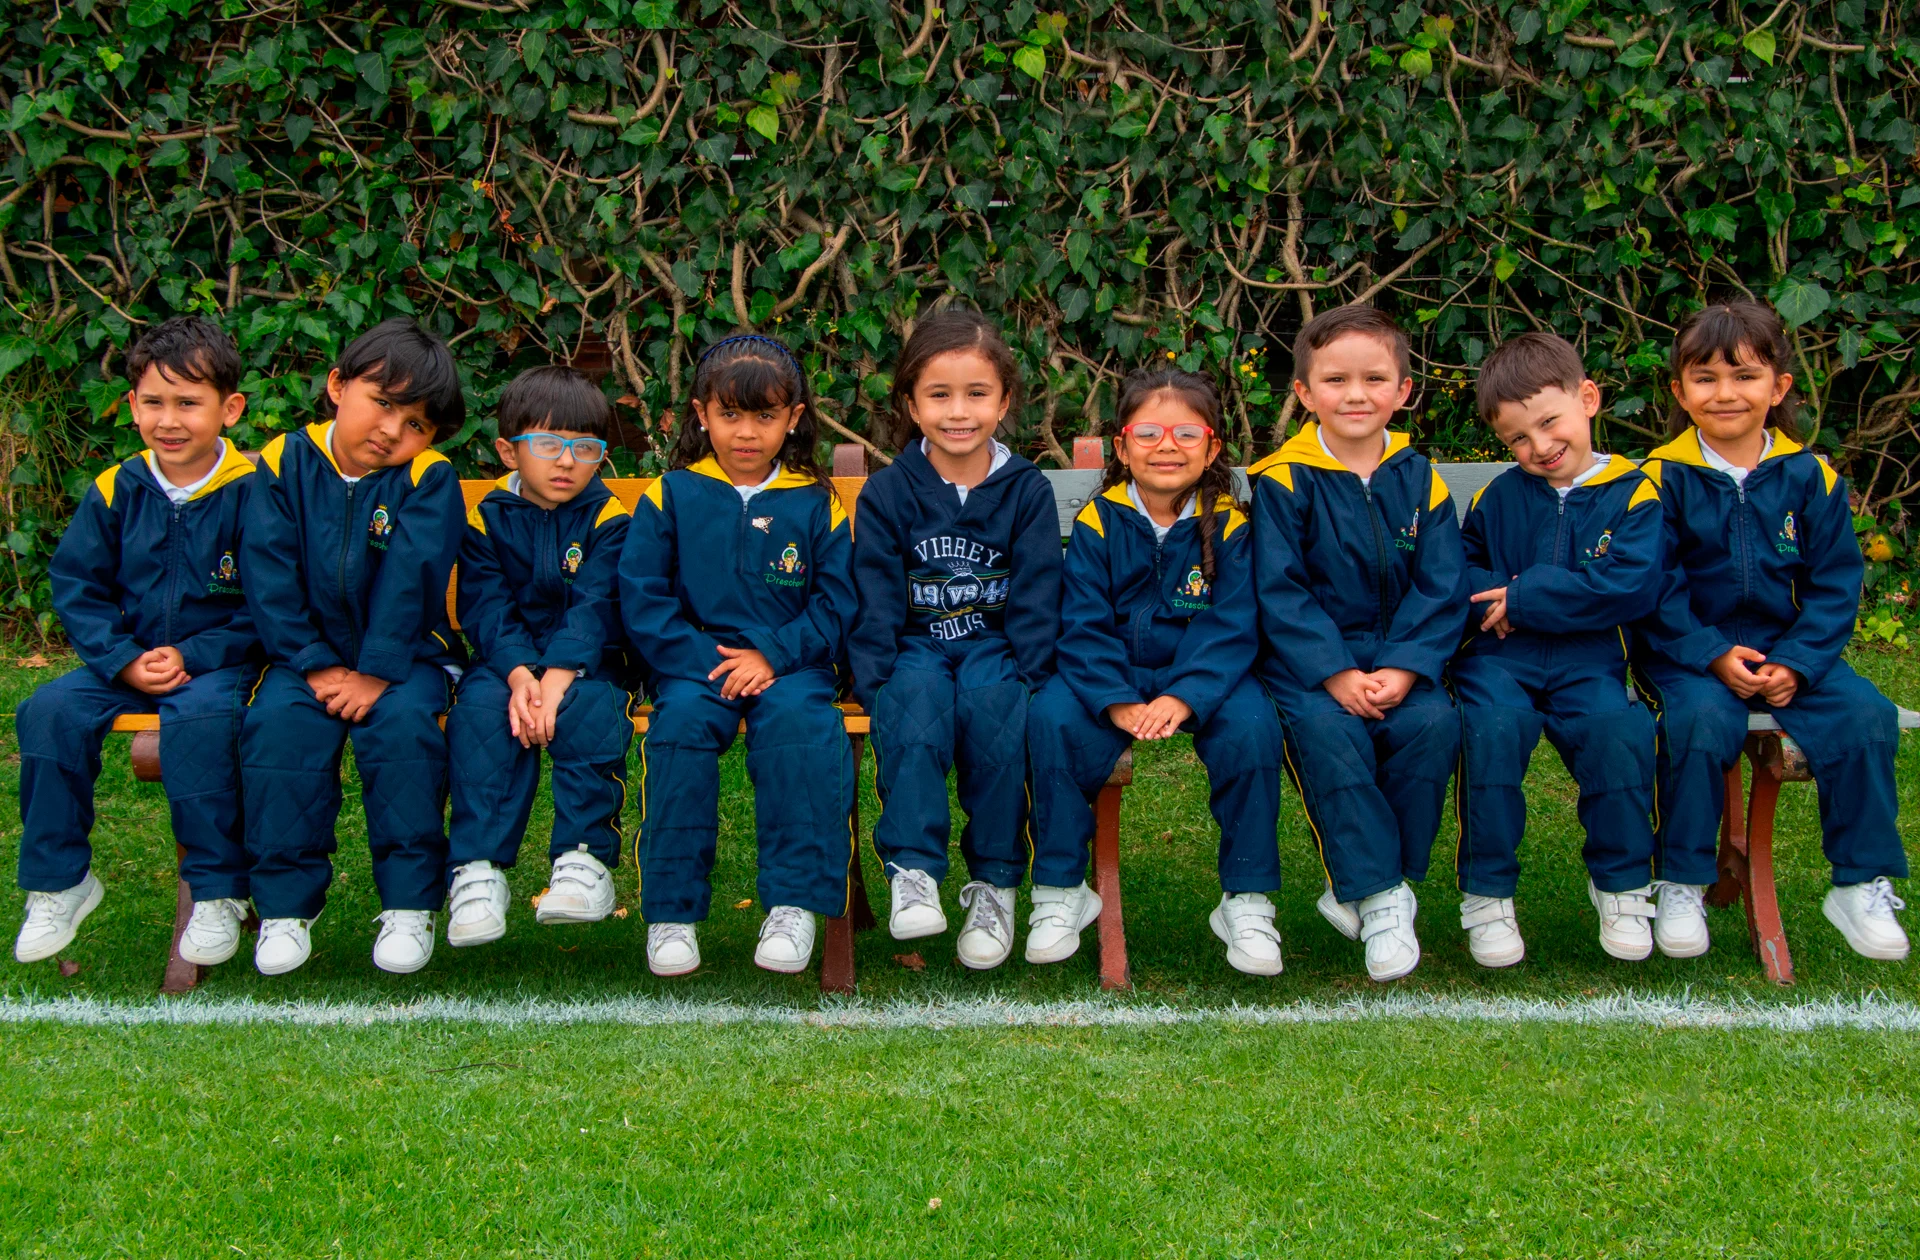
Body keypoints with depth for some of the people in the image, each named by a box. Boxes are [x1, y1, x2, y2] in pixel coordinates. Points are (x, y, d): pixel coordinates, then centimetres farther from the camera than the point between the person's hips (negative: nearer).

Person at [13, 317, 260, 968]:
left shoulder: (250, 493, -8)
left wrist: (193, 658, -19)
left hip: (220, 663, -4)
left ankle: (218, 890, -21)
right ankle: (59, 881, -3)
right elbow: (77, 588, 5)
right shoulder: (115, 491, 3)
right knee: (48, 711, -20)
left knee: (200, 716, -36)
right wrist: (125, 662, -11)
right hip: (129, 663, 4)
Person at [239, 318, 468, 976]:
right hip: (311, 653, 1)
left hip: (405, 655, -1)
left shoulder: (429, 478, -6)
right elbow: (269, 576, -7)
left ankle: (410, 903, -16)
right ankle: (286, 903, -14)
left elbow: (412, 578, -15)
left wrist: (377, 674, -23)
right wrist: (316, 667, -15)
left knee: (402, 720, -30)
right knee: (278, 719, -26)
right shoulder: (285, 463, -3)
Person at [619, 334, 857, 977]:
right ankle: (672, 912, -24)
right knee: (680, 721, -31)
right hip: (694, 663, 0)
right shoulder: (670, 496, 7)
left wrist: (772, 655, -13)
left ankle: (795, 903, -26)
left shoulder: (816, 505, 9)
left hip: (790, 665, 0)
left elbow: (837, 604, 3)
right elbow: (642, 597, 1)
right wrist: (703, 661, -13)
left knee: (800, 722, -32)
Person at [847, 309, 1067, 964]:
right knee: (917, 700, -35)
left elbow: (1036, 602, 0)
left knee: (993, 702, -34)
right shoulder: (887, 493, 2)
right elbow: (874, 604, -1)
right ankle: (911, 871, -34)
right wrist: (878, 681, -17)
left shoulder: (1027, 491, 4)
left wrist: (1027, 680, -15)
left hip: (995, 650, 0)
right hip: (915, 649, 0)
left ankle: (995, 883, -23)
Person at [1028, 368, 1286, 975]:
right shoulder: (1097, 523, -3)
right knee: (1051, 717, -28)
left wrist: (1183, 698, -29)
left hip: (1203, 675, 0)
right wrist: (1117, 703, -26)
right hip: (1112, 674, 1)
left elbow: (1230, 628, -12)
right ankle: (1060, 889, -11)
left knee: (1251, 725, -31)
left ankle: (1246, 901, -15)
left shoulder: (1229, 526, -4)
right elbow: (1084, 626, -9)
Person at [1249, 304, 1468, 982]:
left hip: (1399, 658, 3)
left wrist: (1402, 670, -16)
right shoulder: (1282, 481, -3)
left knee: (1434, 723, -26)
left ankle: (1360, 887, -11)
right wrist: (1336, 674, -21)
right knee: (1327, 732, -31)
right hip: (1307, 662, -3)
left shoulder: (1418, 480, 6)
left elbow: (1441, 590, 1)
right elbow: (1280, 593, -8)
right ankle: (1381, 898, -21)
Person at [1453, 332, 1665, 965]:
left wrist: (1522, 599, -10)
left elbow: (1630, 587, -11)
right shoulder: (1498, 497, 13)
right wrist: (1488, 598, -8)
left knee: (1617, 726, -30)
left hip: (1587, 658, -1)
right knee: (1494, 723, -31)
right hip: (1498, 655, 1)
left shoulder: (1632, 495, 1)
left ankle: (1622, 884, -6)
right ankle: (1486, 895, -17)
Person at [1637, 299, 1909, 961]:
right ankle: (1680, 885, -15)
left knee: (1865, 716, -21)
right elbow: (1658, 588, -6)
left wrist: (1795, 663, -12)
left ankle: (1862, 885, -5)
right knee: (1702, 719, -33)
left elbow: (1835, 585, 3)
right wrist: (1714, 656, -19)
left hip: (1790, 652, 3)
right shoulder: (1664, 479, -3)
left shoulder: (1811, 477, 4)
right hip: (1690, 653, -3)